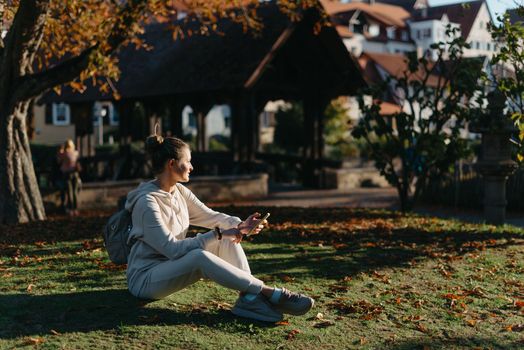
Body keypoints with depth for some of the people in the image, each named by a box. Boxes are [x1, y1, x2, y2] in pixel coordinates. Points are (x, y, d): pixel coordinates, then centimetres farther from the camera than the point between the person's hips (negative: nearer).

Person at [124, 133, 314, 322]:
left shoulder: (179, 191, 4)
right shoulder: (147, 202, -22)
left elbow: (210, 216, 7)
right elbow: (172, 249, -25)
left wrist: (240, 225, -12)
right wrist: (218, 235, -25)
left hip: (173, 266, 9)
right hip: (145, 279, -9)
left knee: (228, 240, -7)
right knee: (200, 256, -35)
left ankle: (249, 298, -25)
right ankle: (271, 293, -30)